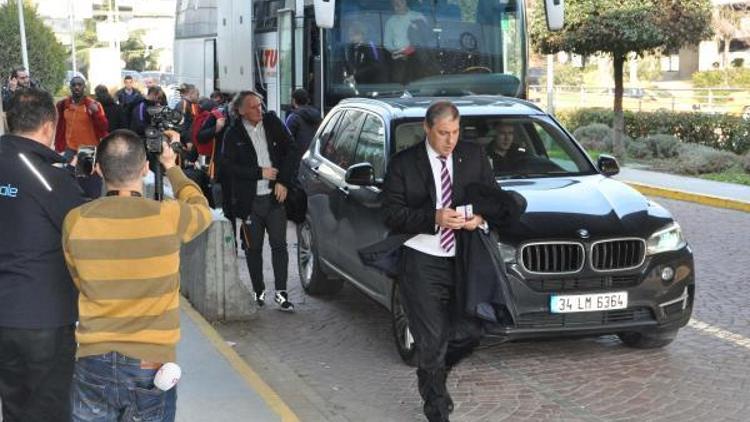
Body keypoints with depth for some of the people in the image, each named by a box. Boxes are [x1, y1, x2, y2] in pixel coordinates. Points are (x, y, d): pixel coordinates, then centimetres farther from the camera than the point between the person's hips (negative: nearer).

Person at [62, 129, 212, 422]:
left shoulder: (75, 221, -6)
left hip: (93, 364, 2)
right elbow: (201, 209, 13)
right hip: (151, 365, -1)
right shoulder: (169, 217, -11)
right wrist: (170, 166, 24)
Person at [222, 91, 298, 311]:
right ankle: (258, 291, 20)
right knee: (253, 248, 8)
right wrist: (260, 173, -14)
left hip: (275, 196, 1)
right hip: (250, 200, -1)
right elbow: (229, 165, -9)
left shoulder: (273, 123, 3)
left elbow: (291, 150, 5)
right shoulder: (233, 134, -3)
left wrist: (283, 181, -4)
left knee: (279, 244, 0)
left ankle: (281, 292, 6)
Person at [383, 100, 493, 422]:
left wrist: (480, 217, -12)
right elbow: (392, 214, -9)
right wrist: (434, 218, -22)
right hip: (423, 264, -3)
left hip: (466, 262, 4)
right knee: (431, 342, 0)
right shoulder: (403, 163, -4)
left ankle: (433, 373, 38)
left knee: (468, 334, 7)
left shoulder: (475, 157, 7)